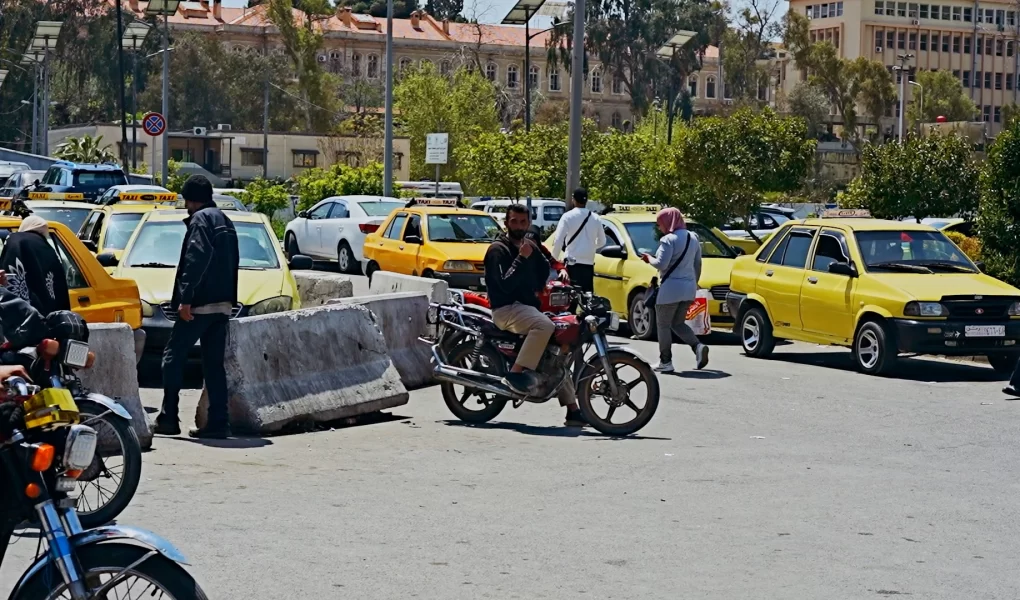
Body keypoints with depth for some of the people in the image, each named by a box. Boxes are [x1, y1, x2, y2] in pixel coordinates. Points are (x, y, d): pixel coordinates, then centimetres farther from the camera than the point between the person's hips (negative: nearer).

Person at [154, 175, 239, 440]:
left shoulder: (200, 220, -7)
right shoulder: (225, 222, 22)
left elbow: (196, 259, -20)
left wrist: (185, 298, -22)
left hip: (200, 303, -8)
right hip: (223, 304, 8)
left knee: (173, 357, -1)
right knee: (214, 364, 7)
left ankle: (168, 418, -4)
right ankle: (217, 423, 2)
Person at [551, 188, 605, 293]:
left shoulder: (568, 216, -6)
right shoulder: (595, 218, 7)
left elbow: (558, 240, -9)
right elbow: (602, 241, 16)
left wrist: (555, 258, 4)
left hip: (573, 263, -4)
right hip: (588, 263, 4)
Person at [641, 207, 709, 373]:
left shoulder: (668, 240, -13)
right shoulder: (693, 239, 12)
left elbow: (661, 264, -19)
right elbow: (697, 265, 17)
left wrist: (650, 259, 0)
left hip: (671, 289, -8)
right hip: (689, 289, 8)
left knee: (663, 325, 4)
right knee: (678, 323, 17)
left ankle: (665, 362, 5)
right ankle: (698, 346, -6)